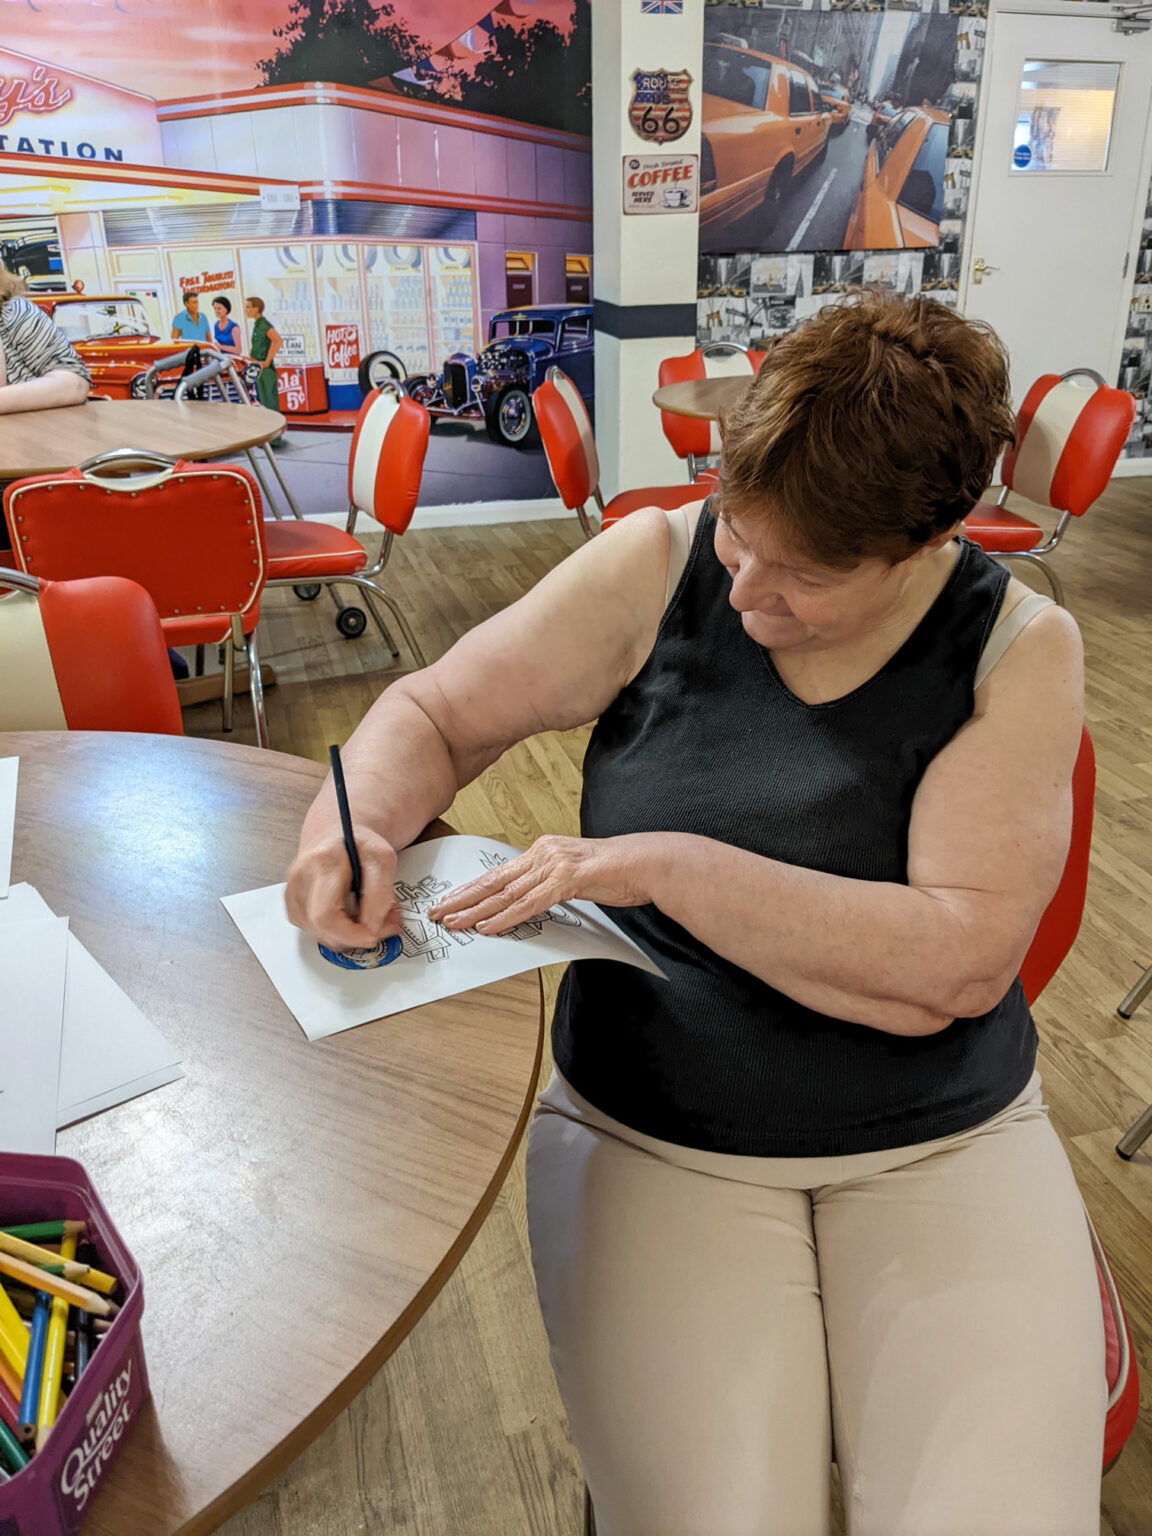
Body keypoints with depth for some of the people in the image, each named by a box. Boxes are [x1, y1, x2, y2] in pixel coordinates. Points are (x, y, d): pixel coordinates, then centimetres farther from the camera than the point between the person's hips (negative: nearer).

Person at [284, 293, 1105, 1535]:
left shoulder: (1020, 650, -7)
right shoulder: (661, 567, -5)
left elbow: (964, 961, -17)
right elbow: (436, 712, 2)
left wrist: (661, 864, -24)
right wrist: (357, 823, -20)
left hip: (947, 1142, 1)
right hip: (650, 1137, 0)